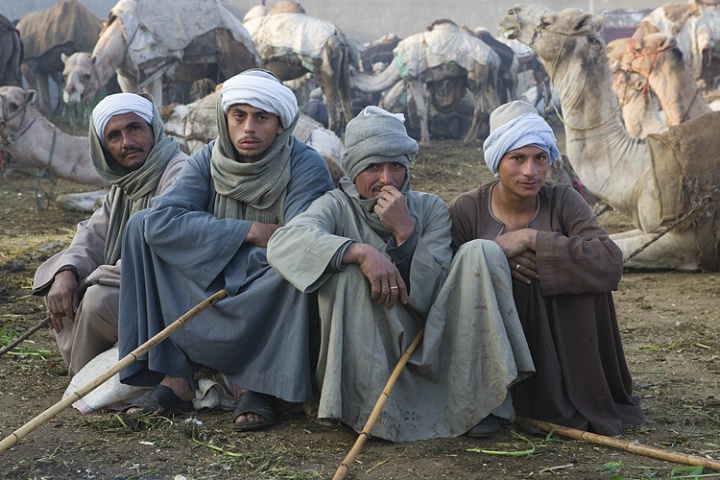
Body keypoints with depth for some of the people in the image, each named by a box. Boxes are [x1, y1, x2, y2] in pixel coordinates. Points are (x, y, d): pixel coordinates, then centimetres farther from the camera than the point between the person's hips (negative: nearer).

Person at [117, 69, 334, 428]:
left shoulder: (306, 166, -14)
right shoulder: (209, 160, -3)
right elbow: (160, 220, -19)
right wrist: (251, 232, -24)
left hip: (278, 307, -4)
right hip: (216, 288, 4)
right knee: (141, 226, -11)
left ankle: (262, 385, -15)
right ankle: (175, 375, -20)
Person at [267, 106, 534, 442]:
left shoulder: (430, 209, 3)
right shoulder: (338, 206, -3)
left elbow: (432, 297, -8)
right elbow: (283, 241, -26)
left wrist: (405, 232, -20)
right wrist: (361, 251, -38)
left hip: (428, 348, 2)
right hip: (366, 357, -1)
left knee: (483, 252, -16)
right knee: (347, 269, -27)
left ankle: (481, 394, -16)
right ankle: (365, 407, -23)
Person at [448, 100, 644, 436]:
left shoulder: (563, 202, -6)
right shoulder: (466, 209, -5)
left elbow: (611, 262, -23)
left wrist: (530, 239, -25)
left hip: (556, 343, 1)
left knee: (587, 272, -24)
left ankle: (585, 405, -11)